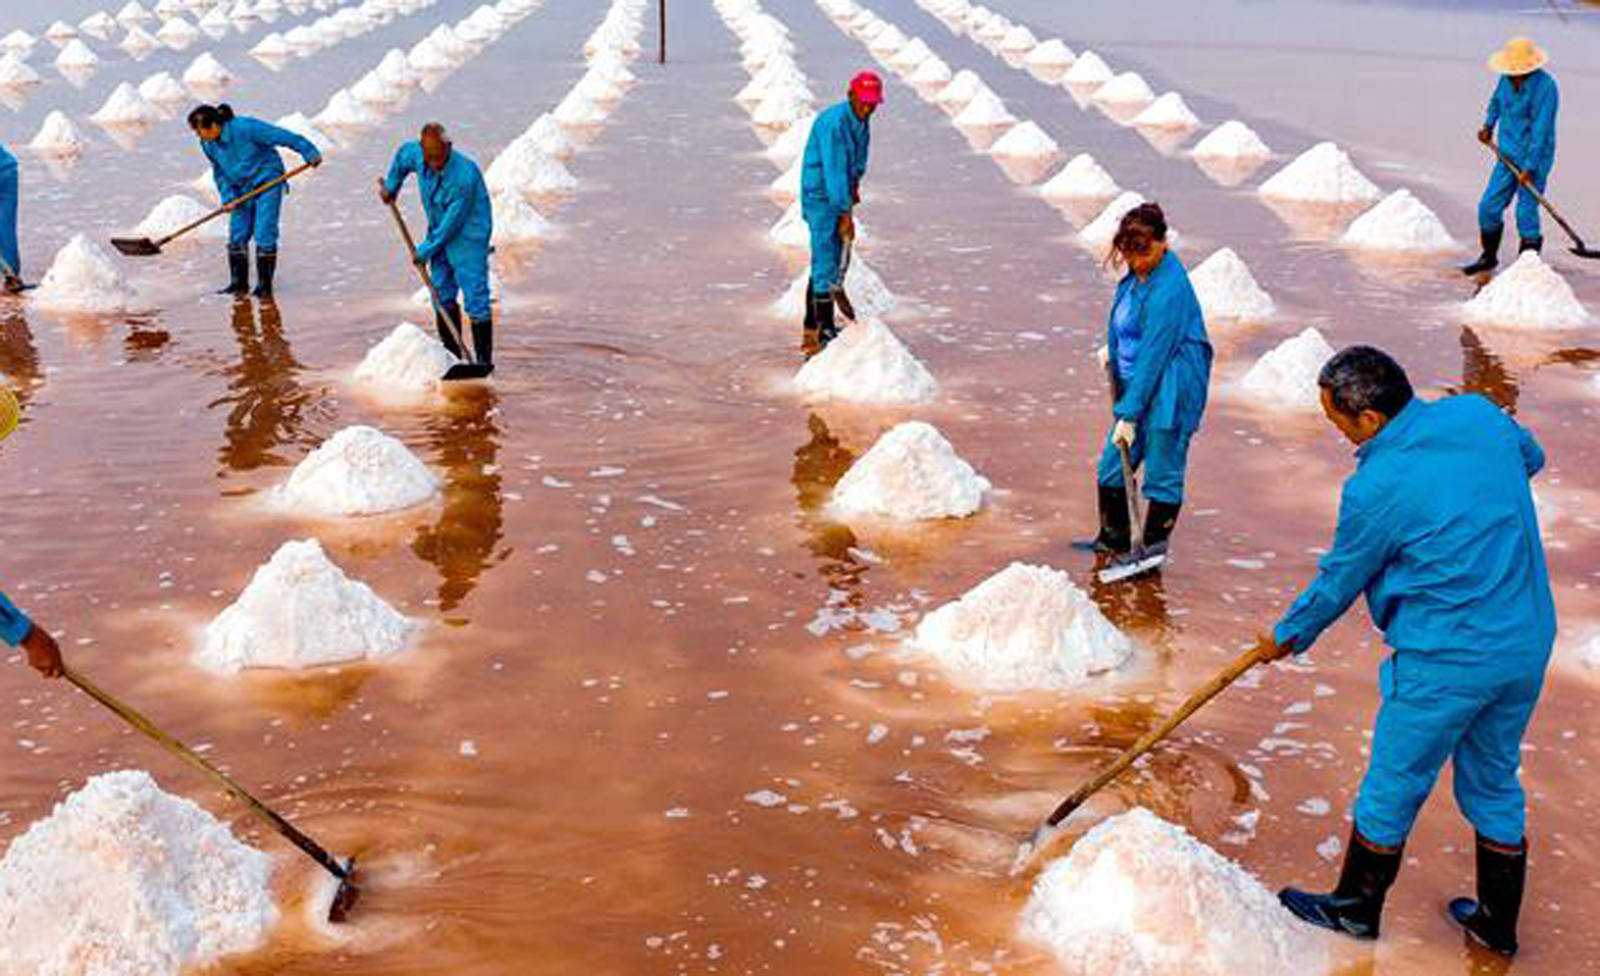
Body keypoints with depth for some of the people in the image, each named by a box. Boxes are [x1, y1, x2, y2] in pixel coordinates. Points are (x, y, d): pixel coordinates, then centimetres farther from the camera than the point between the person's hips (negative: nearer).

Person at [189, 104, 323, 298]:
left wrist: (310, 153, -16)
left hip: (267, 183, -6)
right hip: (243, 190, 6)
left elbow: (282, 136, -22)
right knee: (237, 236, 3)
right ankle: (239, 284, 14)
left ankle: (264, 286, -4)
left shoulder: (245, 128, -27)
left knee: (264, 235, -11)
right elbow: (220, 172, 7)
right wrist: (228, 197, -5)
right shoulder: (208, 144, -6)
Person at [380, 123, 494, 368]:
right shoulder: (416, 154, -11)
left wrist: (424, 251, -14)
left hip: (468, 237, -8)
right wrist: (391, 188, 28)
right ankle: (452, 355, 21)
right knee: (442, 295, 11)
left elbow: (452, 223, -24)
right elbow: (402, 157, 16)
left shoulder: (465, 175, -31)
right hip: (439, 232, 8)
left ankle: (484, 362, -5)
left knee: (475, 299, -9)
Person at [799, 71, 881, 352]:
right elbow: (834, 171, -26)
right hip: (821, 197, -9)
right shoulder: (833, 122, -23)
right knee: (825, 263, -10)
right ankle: (824, 332, -7)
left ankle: (812, 329, 21)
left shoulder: (862, 121, 5)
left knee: (830, 262, 13)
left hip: (840, 195, 9)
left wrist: (855, 184, 10)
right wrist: (845, 215, -26)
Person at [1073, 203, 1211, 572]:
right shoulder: (1137, 273, 3)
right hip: (1136, 384, 9)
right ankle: (1113, 539, 31)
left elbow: (1152, 358, -24)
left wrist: (1129, 415, -21)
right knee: (1112, 466, 15)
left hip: (1168, 392, -9)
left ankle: (1153, 548, 15)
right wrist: (1113, 348, 24)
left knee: (1162, 474, 2)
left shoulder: (1169, 290, -24)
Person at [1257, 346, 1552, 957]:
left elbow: (1338, 584, -6)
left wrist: (1287, 637, 11)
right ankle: (1498, 923, 36)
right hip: (1530, 645, 7)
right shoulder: (1480, 414, -2)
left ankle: (1356, 908, 30)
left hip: (1446, 662, -7)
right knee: (1494, 782, 23)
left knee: (1392, 789, 12)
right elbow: (1531, 457, 21)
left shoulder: (1375, 489, -20)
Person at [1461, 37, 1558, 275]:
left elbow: (1540, 130, -22)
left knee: (1526, 215, -7)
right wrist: (1488, 126, 14)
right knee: (1489, 207, 7)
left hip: (1535, 158, -6)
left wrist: (1529, 168, -23)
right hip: (1508, 156, 6)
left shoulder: (1545, 86, -20)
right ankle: (1489, 257, 27)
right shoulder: (1508, 79, 1)